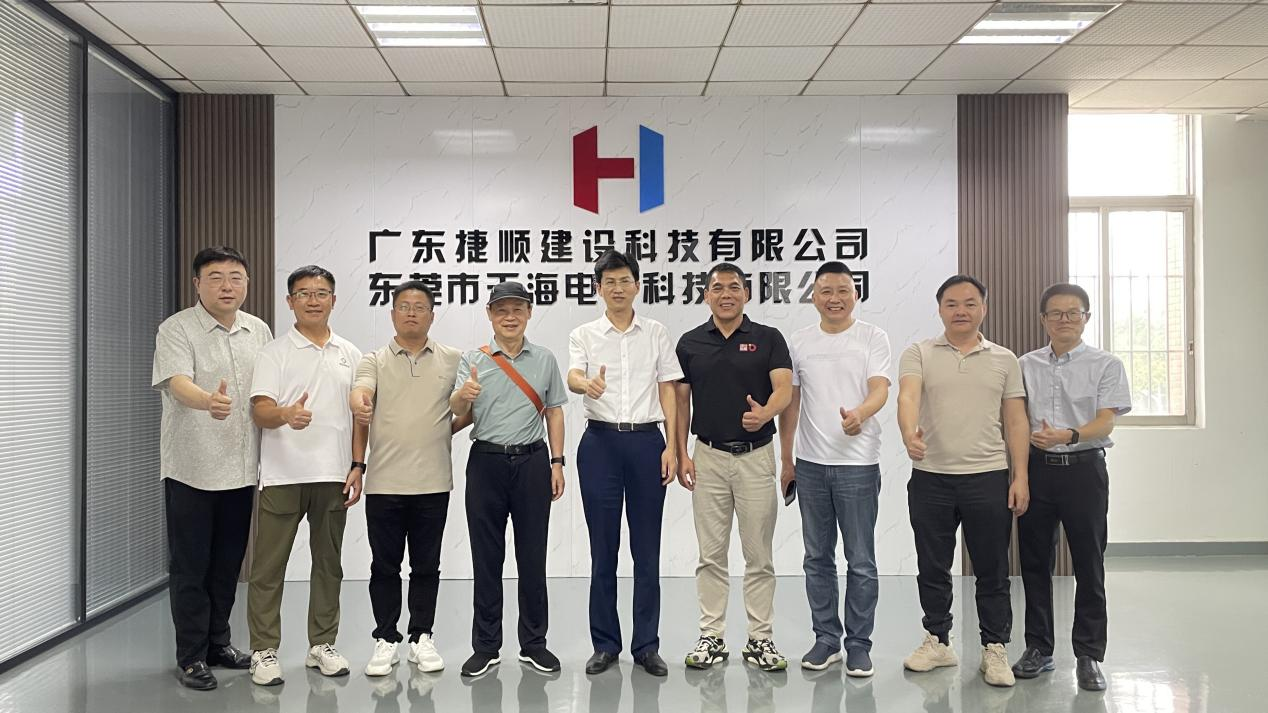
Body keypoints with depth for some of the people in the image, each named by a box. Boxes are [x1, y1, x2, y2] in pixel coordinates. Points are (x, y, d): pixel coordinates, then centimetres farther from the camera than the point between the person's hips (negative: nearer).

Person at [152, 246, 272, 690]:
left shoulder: (259, 332, 8)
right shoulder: (177, 329, -9)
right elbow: (177, 383, -25)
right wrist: (209, 401, -45)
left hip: (241, 469, 5)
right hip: (191, 469, -5)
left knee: (228, 564, 14)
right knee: (190, 566, 3)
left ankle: (217, 642, 28)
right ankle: (191, 656, 13)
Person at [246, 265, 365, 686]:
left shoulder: (350, 355, 10)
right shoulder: (275, 353, -1)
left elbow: (359, 416, 12)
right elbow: (260, 410, -12)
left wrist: (357, 466, 4)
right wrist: (286, 415, -34)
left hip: (333, 476, 4)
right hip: (283, 475, -3)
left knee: (328, 564, 11)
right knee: (269, 566, 1)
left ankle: (322, 645, 22)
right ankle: (264, 651, 11)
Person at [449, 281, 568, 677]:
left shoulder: (545, 359, 7)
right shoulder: (473, 360, 2)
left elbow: (554, 411, 11)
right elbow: (457, 411, -8)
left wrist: (557, 463, 3)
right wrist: (463, 395, -32)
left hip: (532, 462, 1)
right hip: (486, 462, -1)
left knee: (532, 556, 6)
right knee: (486, 558, 5)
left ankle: (534, 643, 18)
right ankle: (486, 646, 15)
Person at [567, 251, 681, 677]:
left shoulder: (657, 334, 7)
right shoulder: (584, 335, 3)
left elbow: (668, 391, 6)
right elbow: (572, 377, -15)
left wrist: (671, 447, -3)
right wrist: (588, 385, -40)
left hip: (647, 440, 1)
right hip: (601, 441, 0)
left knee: (647, 549, 4)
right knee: (603, 549, 5)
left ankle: (646, 645, 15)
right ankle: (605, 644, 17)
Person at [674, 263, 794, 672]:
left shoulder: (768, 339, -2)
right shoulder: (690, 343, 3)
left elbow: (784, 388, -15)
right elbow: (681, 400, 5)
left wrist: (765, 413, -37)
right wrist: (681, 454, -3)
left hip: (756, 456, -1)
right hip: (708, 457, 1)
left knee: (759, 554, 5)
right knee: (711, 554, 7)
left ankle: (760, 640, 15)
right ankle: (712, 638, 16)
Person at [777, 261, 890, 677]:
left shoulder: (873, 338, -3)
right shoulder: (799, 342, 7)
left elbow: (880, 390, -15)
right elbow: (790, 403, 11)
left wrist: (860, 413, -37)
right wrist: (787, 460, 9)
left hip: (858, 465, -3)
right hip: (811, 465, 4)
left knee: (861, 561, 4)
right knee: (817, 559, 12)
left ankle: (859, 644, 16)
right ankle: (826, 639, 24)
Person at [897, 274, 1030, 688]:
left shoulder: (1004, 360, 8)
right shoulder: (919, 354, 2)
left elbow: (1015, 422, 6)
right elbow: (908, 396, -16)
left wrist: (1020, 476, -1)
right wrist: (909, 433, -37)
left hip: (988, 478, 0)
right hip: (930, 477, 0)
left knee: (992, 571, 6)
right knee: (932, 569, 11)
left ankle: (994, 648, 18)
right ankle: (938, 641, 25)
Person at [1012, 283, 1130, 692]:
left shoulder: (1106, 365, 0)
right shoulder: (1026, 365, 9)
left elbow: (1106, 423, -9)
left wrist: (1069, 435, -28)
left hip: (1084, 469, -2)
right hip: (1037, 469, 3)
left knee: (1088, 565, 2)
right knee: (1034, 562, 8)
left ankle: (1089, 656, 13)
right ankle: (1038, 648, 20)